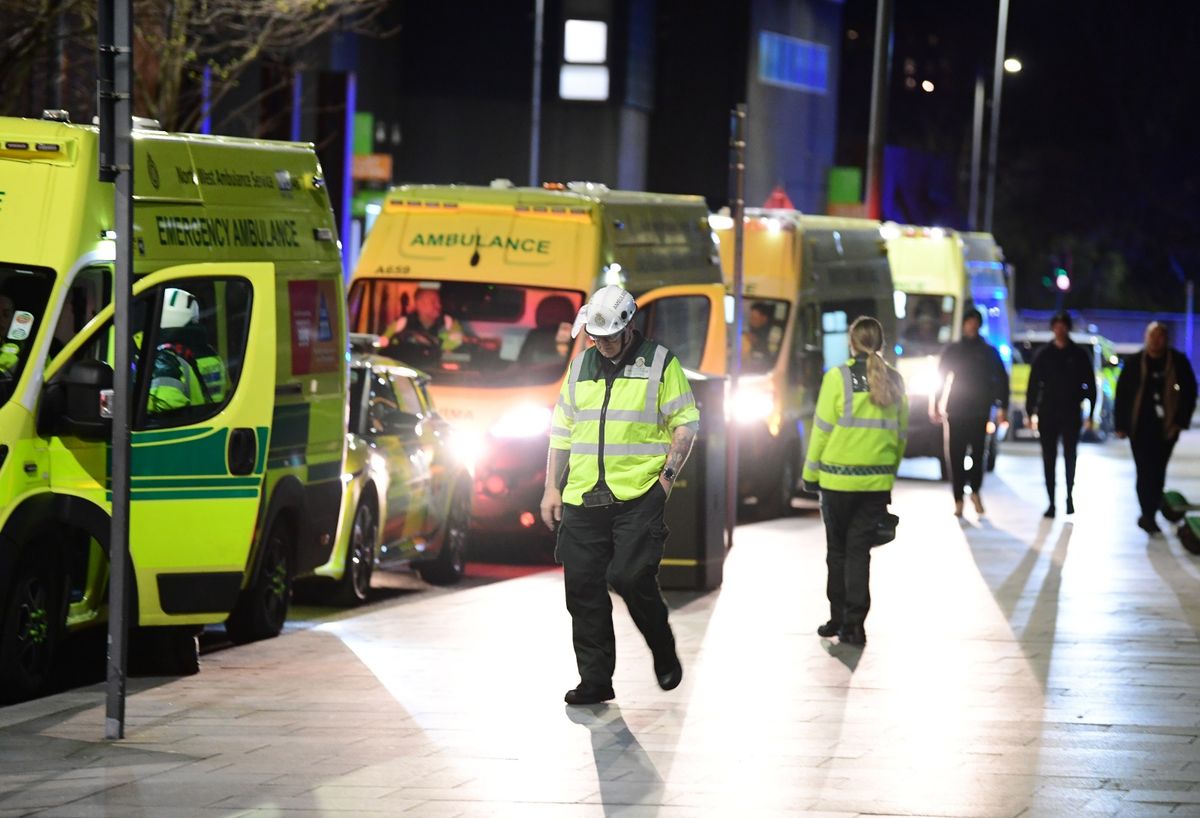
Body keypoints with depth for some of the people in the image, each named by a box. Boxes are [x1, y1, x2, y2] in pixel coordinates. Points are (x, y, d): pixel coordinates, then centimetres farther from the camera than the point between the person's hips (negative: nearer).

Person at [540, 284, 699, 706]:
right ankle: (595, 680, 9)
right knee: (583, 588, 1)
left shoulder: (660, 363, 0)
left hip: (638, 497, -5)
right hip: (582, 500, 5)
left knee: (631, 577, -14)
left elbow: (686, 424, 0)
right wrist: (552, 489, 12)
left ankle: (664, 654, 11)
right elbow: (561, 431, 19)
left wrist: (667, 476, -9)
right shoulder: (581, 366, 15)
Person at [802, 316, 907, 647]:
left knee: (838, 549, 11)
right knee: (860, 550, 6)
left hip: (838, 479, -3)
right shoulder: (894, 381, 3)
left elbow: (822, 429, -7)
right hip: (878, 481, 3)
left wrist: (810, 473, 2)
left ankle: (839, 618, 15)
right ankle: (854, 623, -1)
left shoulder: (838, 378, -9)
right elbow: (901, 433, 7)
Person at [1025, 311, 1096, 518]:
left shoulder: (1079, 355, 3)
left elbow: (1090, 385, 4)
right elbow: (1033, 385, 6)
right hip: (1047, 413, 1)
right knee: (1049, 459, 1)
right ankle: (1051, 502, 4)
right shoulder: (1044, 354, 6)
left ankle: (1070, 496, 15)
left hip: (1071, 414, -1)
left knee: (1070, 457, -1)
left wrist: (1091, 413, -2)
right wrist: (1029, 411, -1)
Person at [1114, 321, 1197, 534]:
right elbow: (1122, 394, 3)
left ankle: (1149, 515, 17)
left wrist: (1181, 421, -4)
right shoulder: (1135, 363, -1)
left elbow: (1189, 392, 4)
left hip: (1166, 427, 1)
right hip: (1140, 427, -1)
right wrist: (1120, 425, -1)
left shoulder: (1178, 362, 0)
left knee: (1157, 472, 7)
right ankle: (1148, 515, -4)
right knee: (1145, 471, -6)